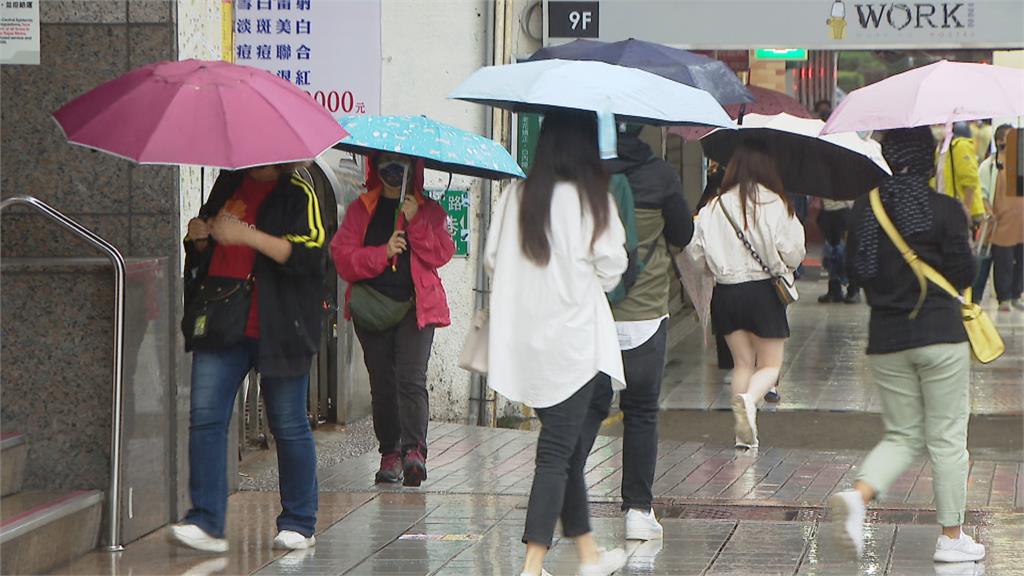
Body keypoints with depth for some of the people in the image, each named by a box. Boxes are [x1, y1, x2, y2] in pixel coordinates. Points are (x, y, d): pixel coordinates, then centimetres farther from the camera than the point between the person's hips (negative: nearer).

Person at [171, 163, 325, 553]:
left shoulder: (298, 195, -4)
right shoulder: (229, 183, 14)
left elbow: (308, 256, -16)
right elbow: (203, 253, 26)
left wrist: (247, 235, -21)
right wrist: (198, 237, 2)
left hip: (276, 329, -5)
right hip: (220, 326, 5)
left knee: (289, 426, 2)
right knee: (205, 417, -5)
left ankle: (299, 523, 14)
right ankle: (206, 523, -5)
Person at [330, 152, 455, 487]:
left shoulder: (429, 211, 11)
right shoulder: (360, 210, 12)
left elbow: (441, 255, -2)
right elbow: (342, 258, 1)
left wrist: (416, 221, -10)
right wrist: (382, 253, -11)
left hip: (416, 307, -2)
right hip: (372, 307, 2)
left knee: (411, 378, -17)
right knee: (382, 384, 2)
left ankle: (414, 450, -25)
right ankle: (389, 453, 9)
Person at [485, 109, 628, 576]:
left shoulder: (515, 196, 2)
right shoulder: (592, 198, -10)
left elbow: (493, 258, 7)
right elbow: (611, 265, -6)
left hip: (524, 340, 5)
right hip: (575, 337, -5)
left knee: (567, 448, 17)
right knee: (558, 450, -4)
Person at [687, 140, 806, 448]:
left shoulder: (714, 207, -2)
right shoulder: (775, 206, -11)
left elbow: (696, 252, 2)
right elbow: (793, 252, -11)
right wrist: (783, 266, 12)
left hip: (725, 293, 3)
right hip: (764, 292, -3)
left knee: (743, 362, 16)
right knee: (770, 365, 8)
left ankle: (744, 432, 9)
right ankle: (749, 399, -24)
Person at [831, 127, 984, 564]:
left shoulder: (865, 209, 2)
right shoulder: (945, 210, -10)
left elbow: (857, 269, 8)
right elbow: (963, 274, -7)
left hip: (885, 338, 4)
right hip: (940, 334, -4)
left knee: (903, 435, 15)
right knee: (947, 438, 6)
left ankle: (857, 495, -12)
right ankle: (951, 537, 11)